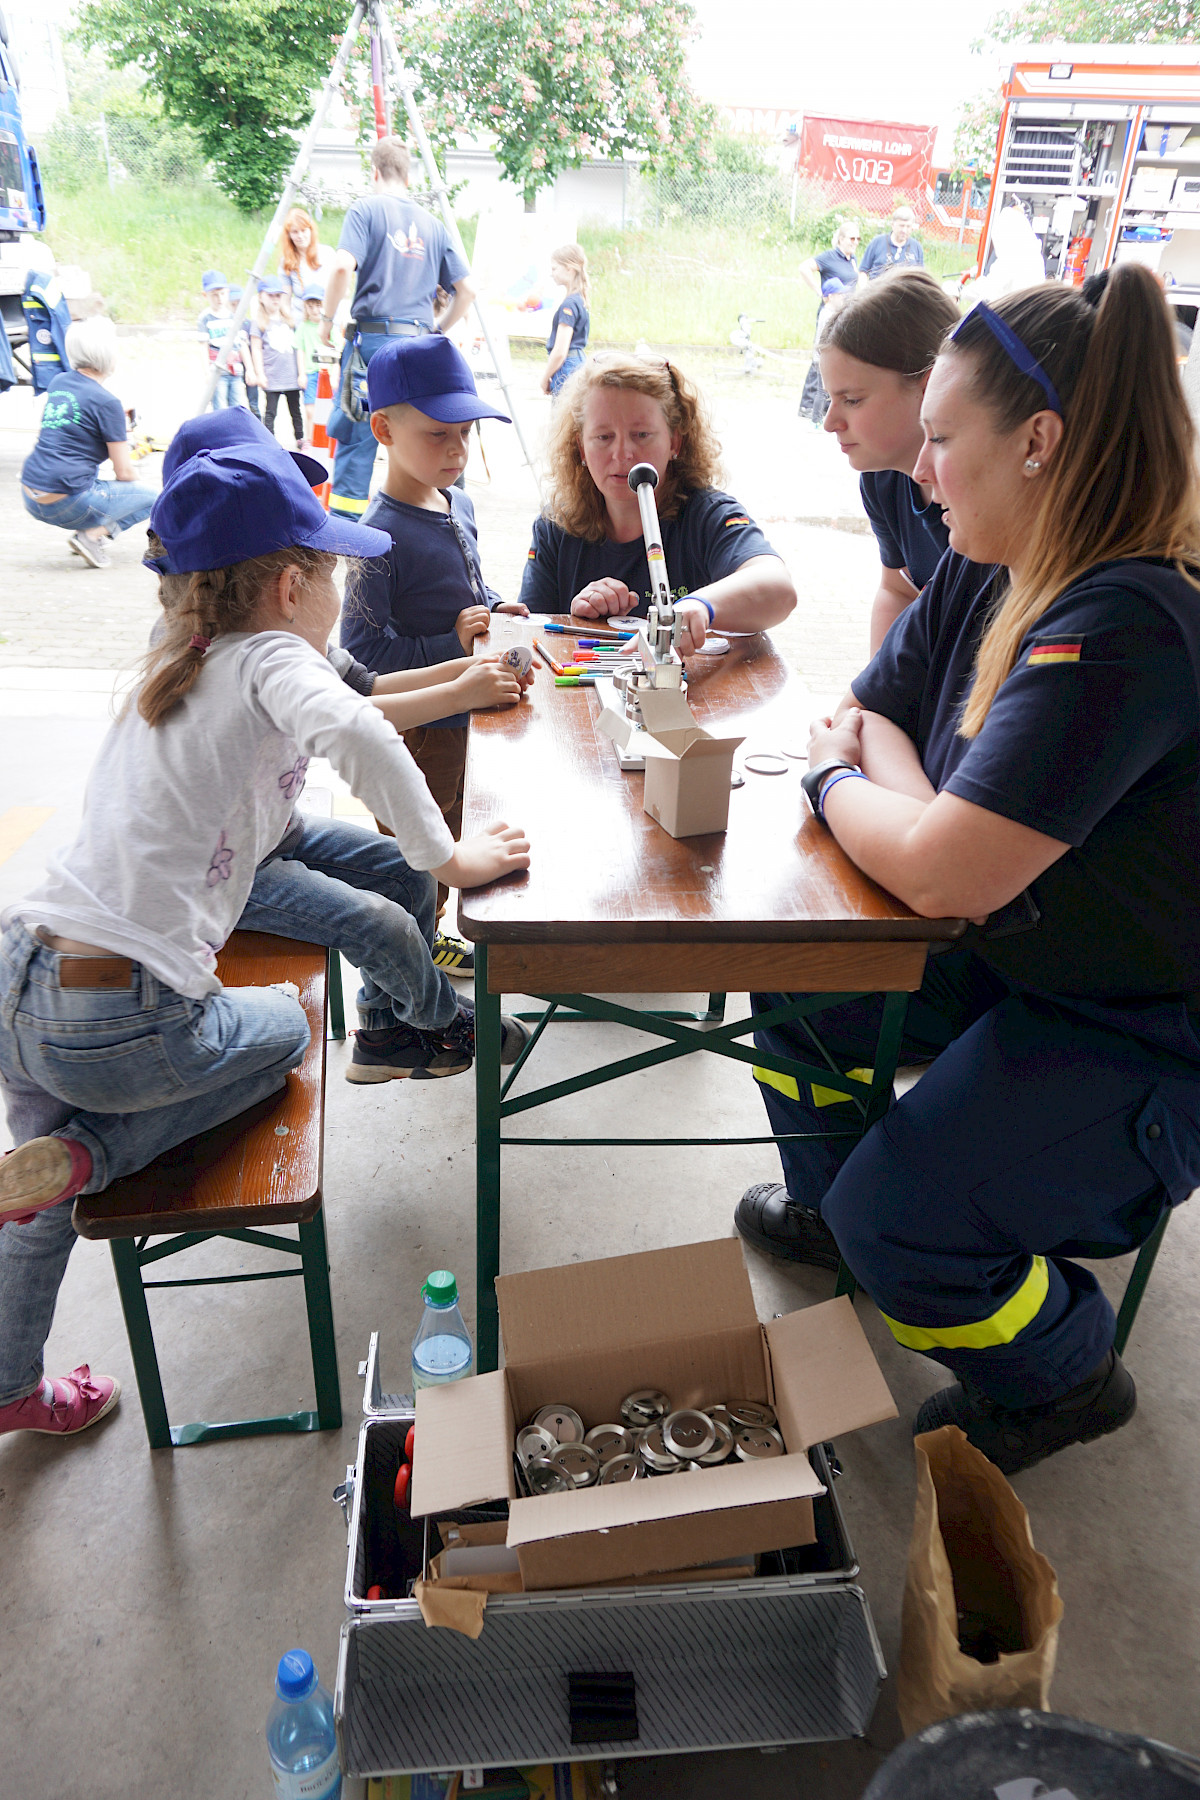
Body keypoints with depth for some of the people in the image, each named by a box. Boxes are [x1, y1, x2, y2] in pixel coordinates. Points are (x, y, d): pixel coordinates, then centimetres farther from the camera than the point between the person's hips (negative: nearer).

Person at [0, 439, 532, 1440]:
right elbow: (354, 733, -29)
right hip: (119, 1024, -7)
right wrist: (449, 858, -18)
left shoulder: (172, 671, 16)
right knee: (282, 1029, 25)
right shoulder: (269, 658, -7)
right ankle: (88, 1154, 8)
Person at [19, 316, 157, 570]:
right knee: (151, 498, 7)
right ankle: (92, 535, -8)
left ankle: (88, 533, 16)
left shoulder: (58, 382, 11)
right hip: (67, 505, -8)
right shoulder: (107, 403, -10)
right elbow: (123, 472, -7)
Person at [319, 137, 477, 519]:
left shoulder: (366, 209, 1)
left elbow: (342, 267, -14)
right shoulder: (432, 223, 14)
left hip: (373, 338, -4)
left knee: (357, 437, -2)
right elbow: (466, 290, 11)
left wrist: (327, 318, -2)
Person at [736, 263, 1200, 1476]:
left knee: (893, 1219, -16)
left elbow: (941, 874, -34)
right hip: (1019, 961, 9)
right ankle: (826, 1209, 35)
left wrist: (838, 784, -14)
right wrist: (897, 793, -17)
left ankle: (1066, 1381, 18)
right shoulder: (987, 578, -3)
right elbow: (864, 715, 6)